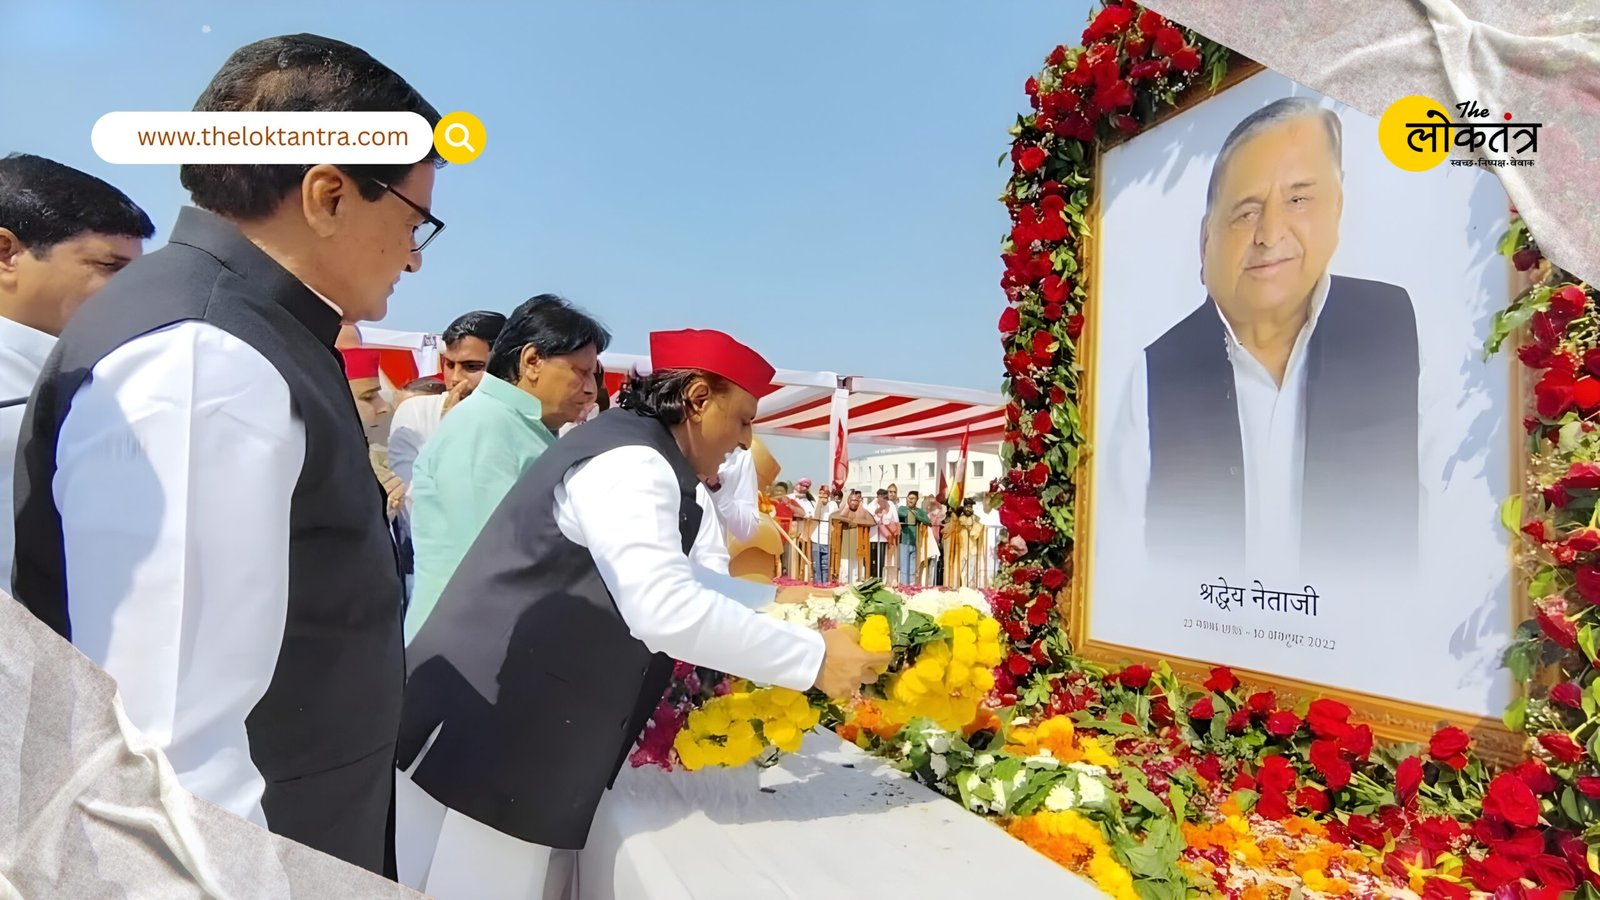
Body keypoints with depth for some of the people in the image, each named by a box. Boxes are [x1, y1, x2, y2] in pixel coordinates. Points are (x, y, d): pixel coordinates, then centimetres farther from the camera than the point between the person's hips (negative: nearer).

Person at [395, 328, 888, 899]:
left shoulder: (633, 451, 13)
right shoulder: (630, 463, -20)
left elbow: (673, 577, 24)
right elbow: (668, 610, -31)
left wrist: (774, 598, 18)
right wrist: (812, 658, -22)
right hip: (488, 739, -9)